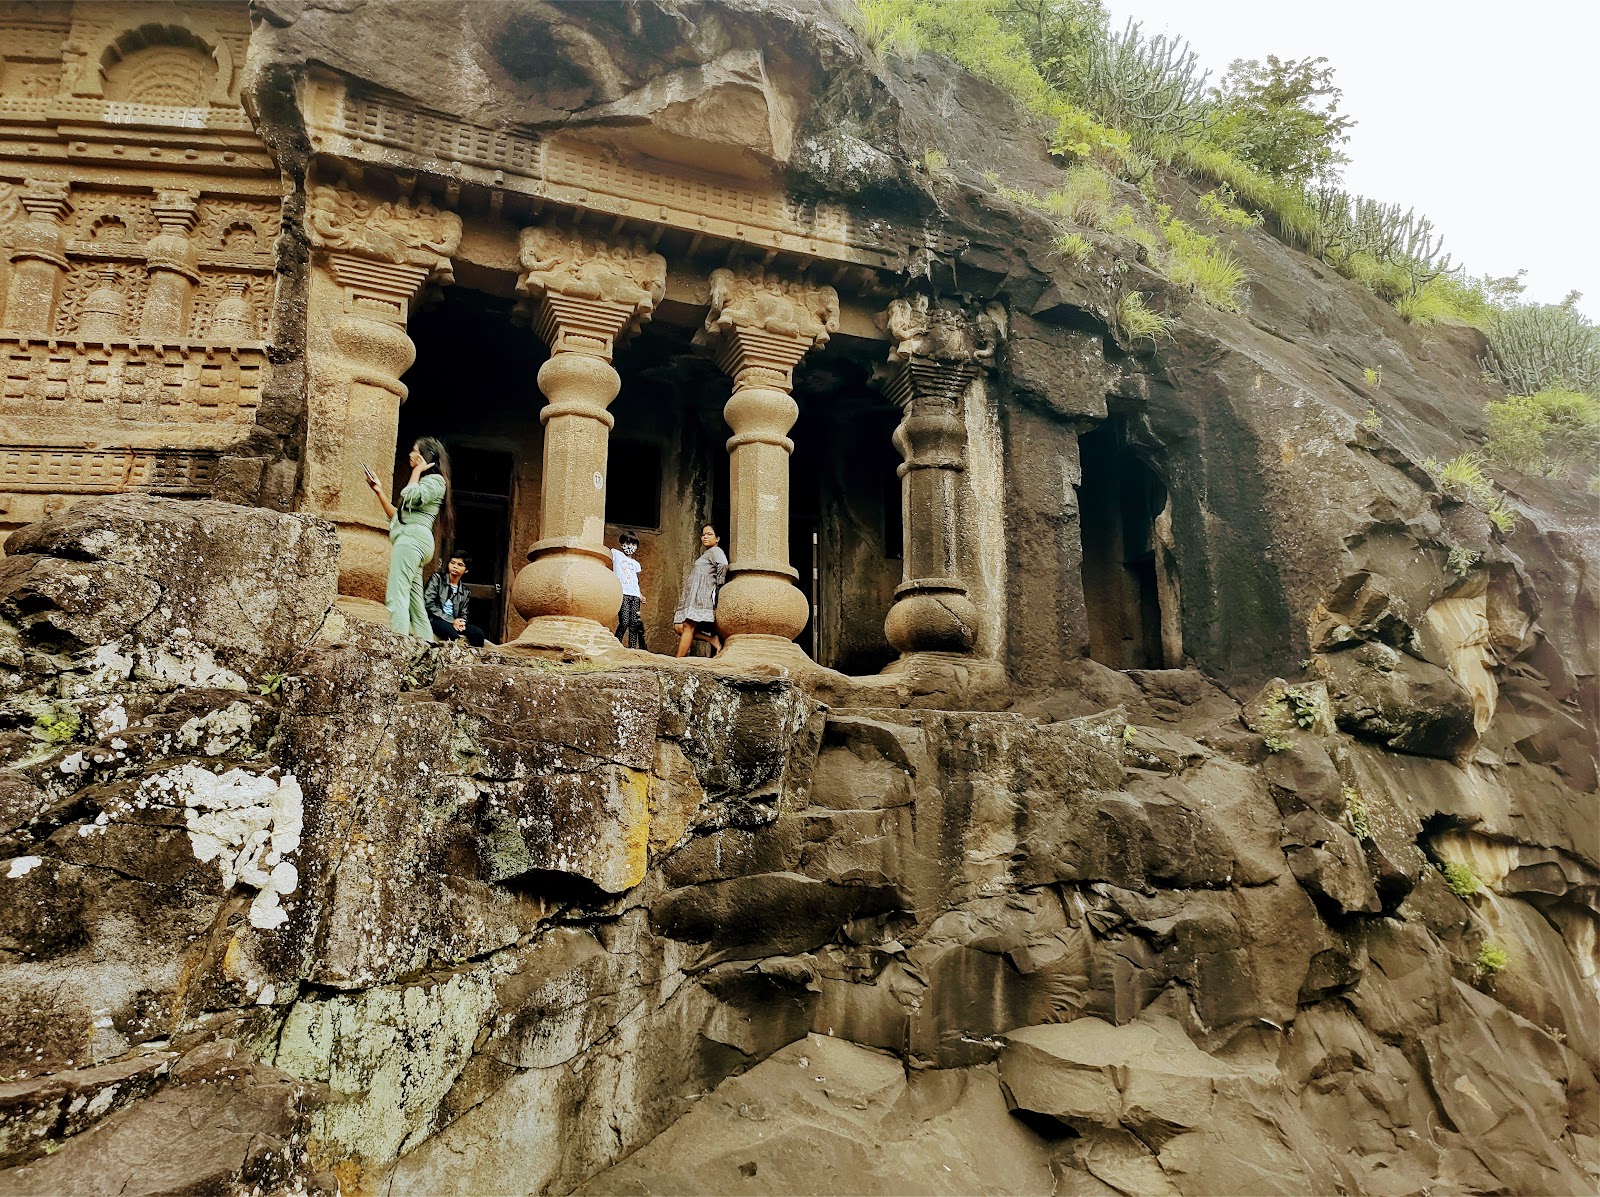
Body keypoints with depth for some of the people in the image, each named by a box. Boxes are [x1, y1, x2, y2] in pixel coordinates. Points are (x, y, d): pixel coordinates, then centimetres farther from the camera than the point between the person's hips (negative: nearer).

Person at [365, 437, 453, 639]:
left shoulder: (435, 480, 3)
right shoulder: (422, 482, 30)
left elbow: (410, 498, -17)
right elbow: (396, 516, 28)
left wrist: (416, 471, -1)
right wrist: (379, 492, 24)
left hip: (412, 538, -10)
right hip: (410, 540, 10)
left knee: (396, 597, -22)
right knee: (416, 606, 5)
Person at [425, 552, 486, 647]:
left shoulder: (465, 592, 17)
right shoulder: (437, 578, 5)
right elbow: (428, 603, -6)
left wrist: (461, 623, -11)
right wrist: (451, 621, -13)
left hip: (454, 623, 4)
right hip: (434, 620, -4)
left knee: (478, 633, -22)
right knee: (452, 633, -36)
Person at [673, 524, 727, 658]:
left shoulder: (715, 551, 1)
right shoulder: (704, 554, 30)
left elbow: (723, 565, -18)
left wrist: (718, 585, -13)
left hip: (702, 594, -10)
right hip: (692, 595, 10)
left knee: (688, 626, -16)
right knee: (679, 626, -4)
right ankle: (713, 639, -3)